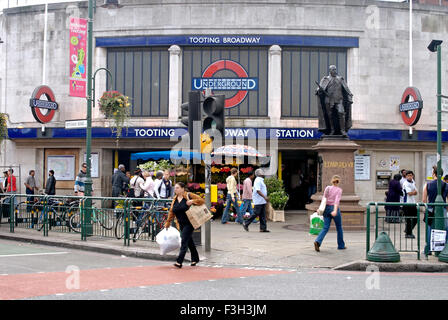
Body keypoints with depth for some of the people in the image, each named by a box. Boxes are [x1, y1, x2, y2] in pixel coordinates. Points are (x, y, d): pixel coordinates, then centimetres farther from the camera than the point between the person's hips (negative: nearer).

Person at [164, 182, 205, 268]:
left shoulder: (189, 196, -9)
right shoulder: (175, 199, 9)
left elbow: (201, 200, -11)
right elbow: (171, 212, 15)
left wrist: (192, 201, -25)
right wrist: (168, 222, 14)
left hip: (189, 223, -6)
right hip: (181, 224, 7)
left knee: (184, 241, -13)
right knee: (189, 241, 16)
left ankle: (179, 262, -16)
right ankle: (195, 259, 31)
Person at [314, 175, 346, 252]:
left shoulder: (327, 188, 5)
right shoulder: (339, 190, -6)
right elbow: (337, 200, -20)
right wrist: (335, 211, -30)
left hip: (326, 209, 3)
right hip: (334, 208, -3)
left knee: (325, 228, 0)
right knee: (339, 227, 15)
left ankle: (318, 241, -23)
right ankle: (341, 245, 25)